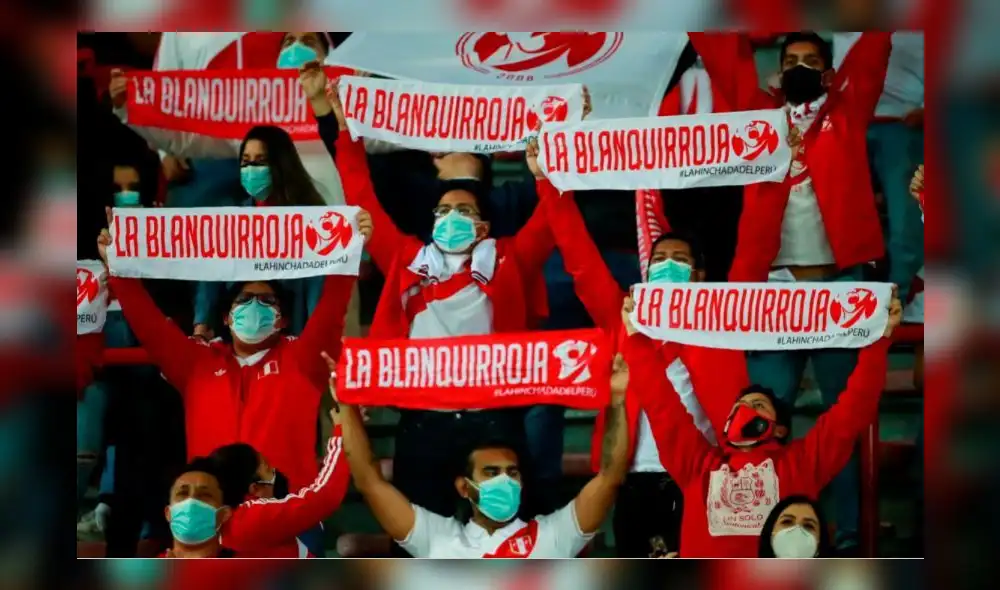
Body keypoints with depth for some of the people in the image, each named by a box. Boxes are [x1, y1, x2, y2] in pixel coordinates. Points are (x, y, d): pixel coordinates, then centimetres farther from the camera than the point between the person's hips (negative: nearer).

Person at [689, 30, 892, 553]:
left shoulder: (846, 110, 14)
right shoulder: (759, 113, 16)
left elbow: (874, 44, 10)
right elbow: (720, 50, 16)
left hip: (840, 283, -1)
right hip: (773, 286, 1)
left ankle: (850, 535, 8)